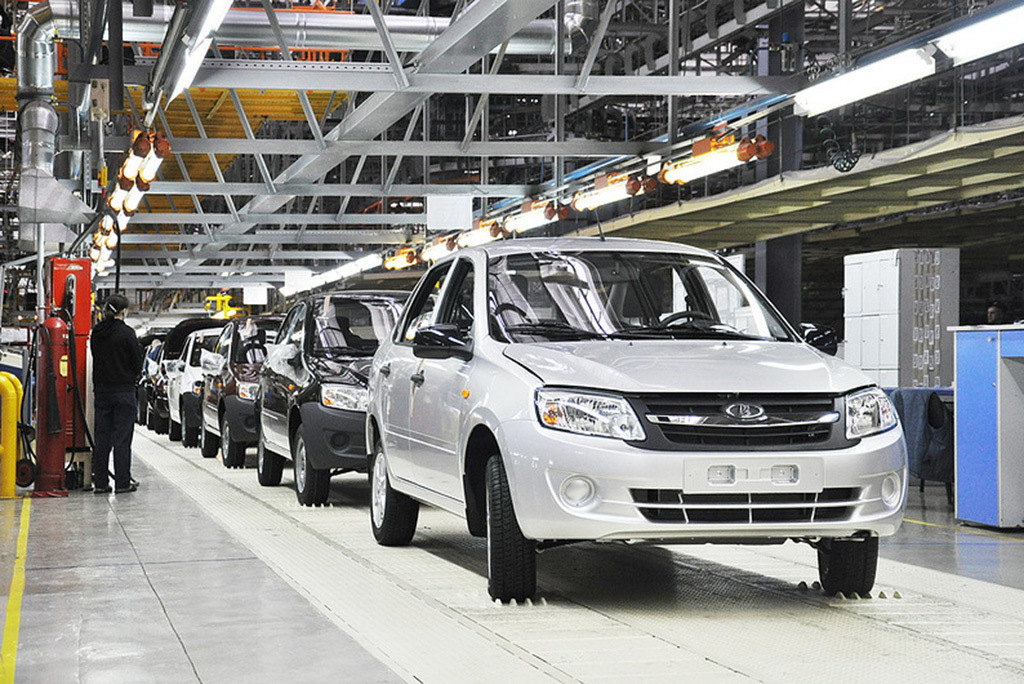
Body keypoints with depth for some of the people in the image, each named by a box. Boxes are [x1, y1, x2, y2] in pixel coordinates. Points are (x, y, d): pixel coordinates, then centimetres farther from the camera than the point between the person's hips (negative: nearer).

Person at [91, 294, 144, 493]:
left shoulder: (96, 333, 4)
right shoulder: (126, 333, -12)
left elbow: (96, 359, 11)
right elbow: (137, 363, -7)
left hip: (101, 389, 5)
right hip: (123, 391, -5)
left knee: (101, 437, 9)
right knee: (122, 438, 0)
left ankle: (100, 481, 10)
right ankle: (122, 482, 0)